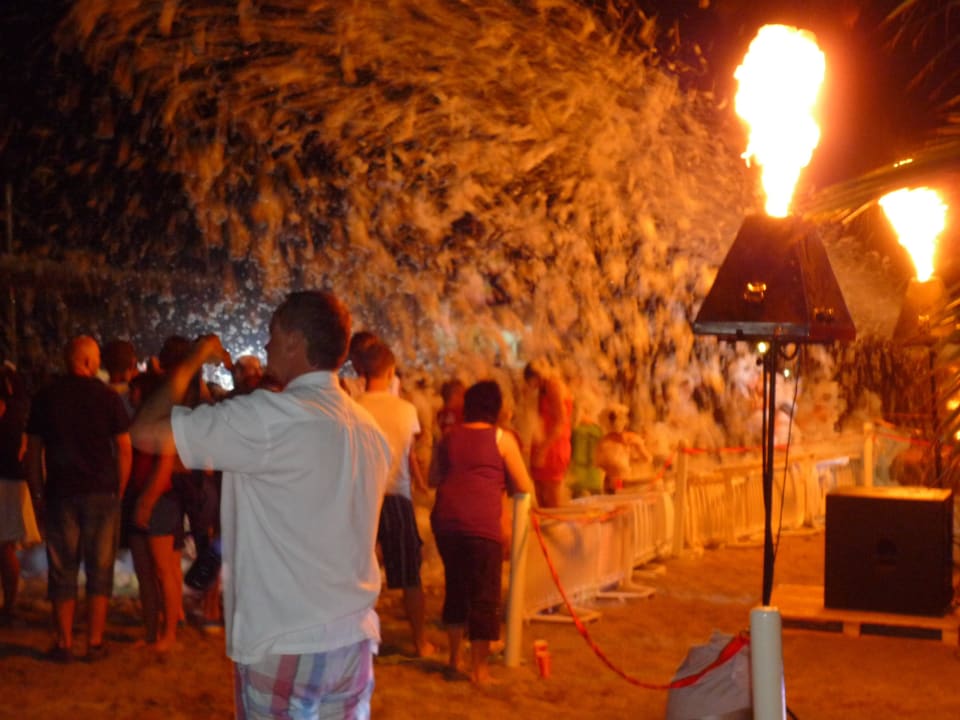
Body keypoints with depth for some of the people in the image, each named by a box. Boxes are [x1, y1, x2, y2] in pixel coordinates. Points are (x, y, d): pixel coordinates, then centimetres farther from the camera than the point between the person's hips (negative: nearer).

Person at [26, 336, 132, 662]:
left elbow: (33, 450, 3)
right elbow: (124, 448, -4)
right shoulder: (107, 396, -3)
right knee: (100, 569, 6)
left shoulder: (45, 397, 3)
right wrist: (119, 490, 4)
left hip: (61, 494, 1)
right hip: (102, 492, -1)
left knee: (62, 571, 7)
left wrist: (39, 493, 9)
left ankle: (64, 644, 8)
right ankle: (95, 642, 7)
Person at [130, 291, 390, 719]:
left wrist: (194, 359, -3)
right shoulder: (369, 429, 7)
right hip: (354, 641, 7)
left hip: (285, 648, -7)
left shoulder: (270, 417, -16)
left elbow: (147, 433, -18)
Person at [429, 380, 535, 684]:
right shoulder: (502, 438, 1)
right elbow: (524, 487, 3)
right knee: (484, 593, 3)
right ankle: (479, 667, 4)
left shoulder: (449, 437, 13)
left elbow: (433, 479, 22)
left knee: (455, 586, 19)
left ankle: (455, 658, 27)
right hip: (481, 522, -5)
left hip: (445, 519, 5)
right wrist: (502, 482, 23)